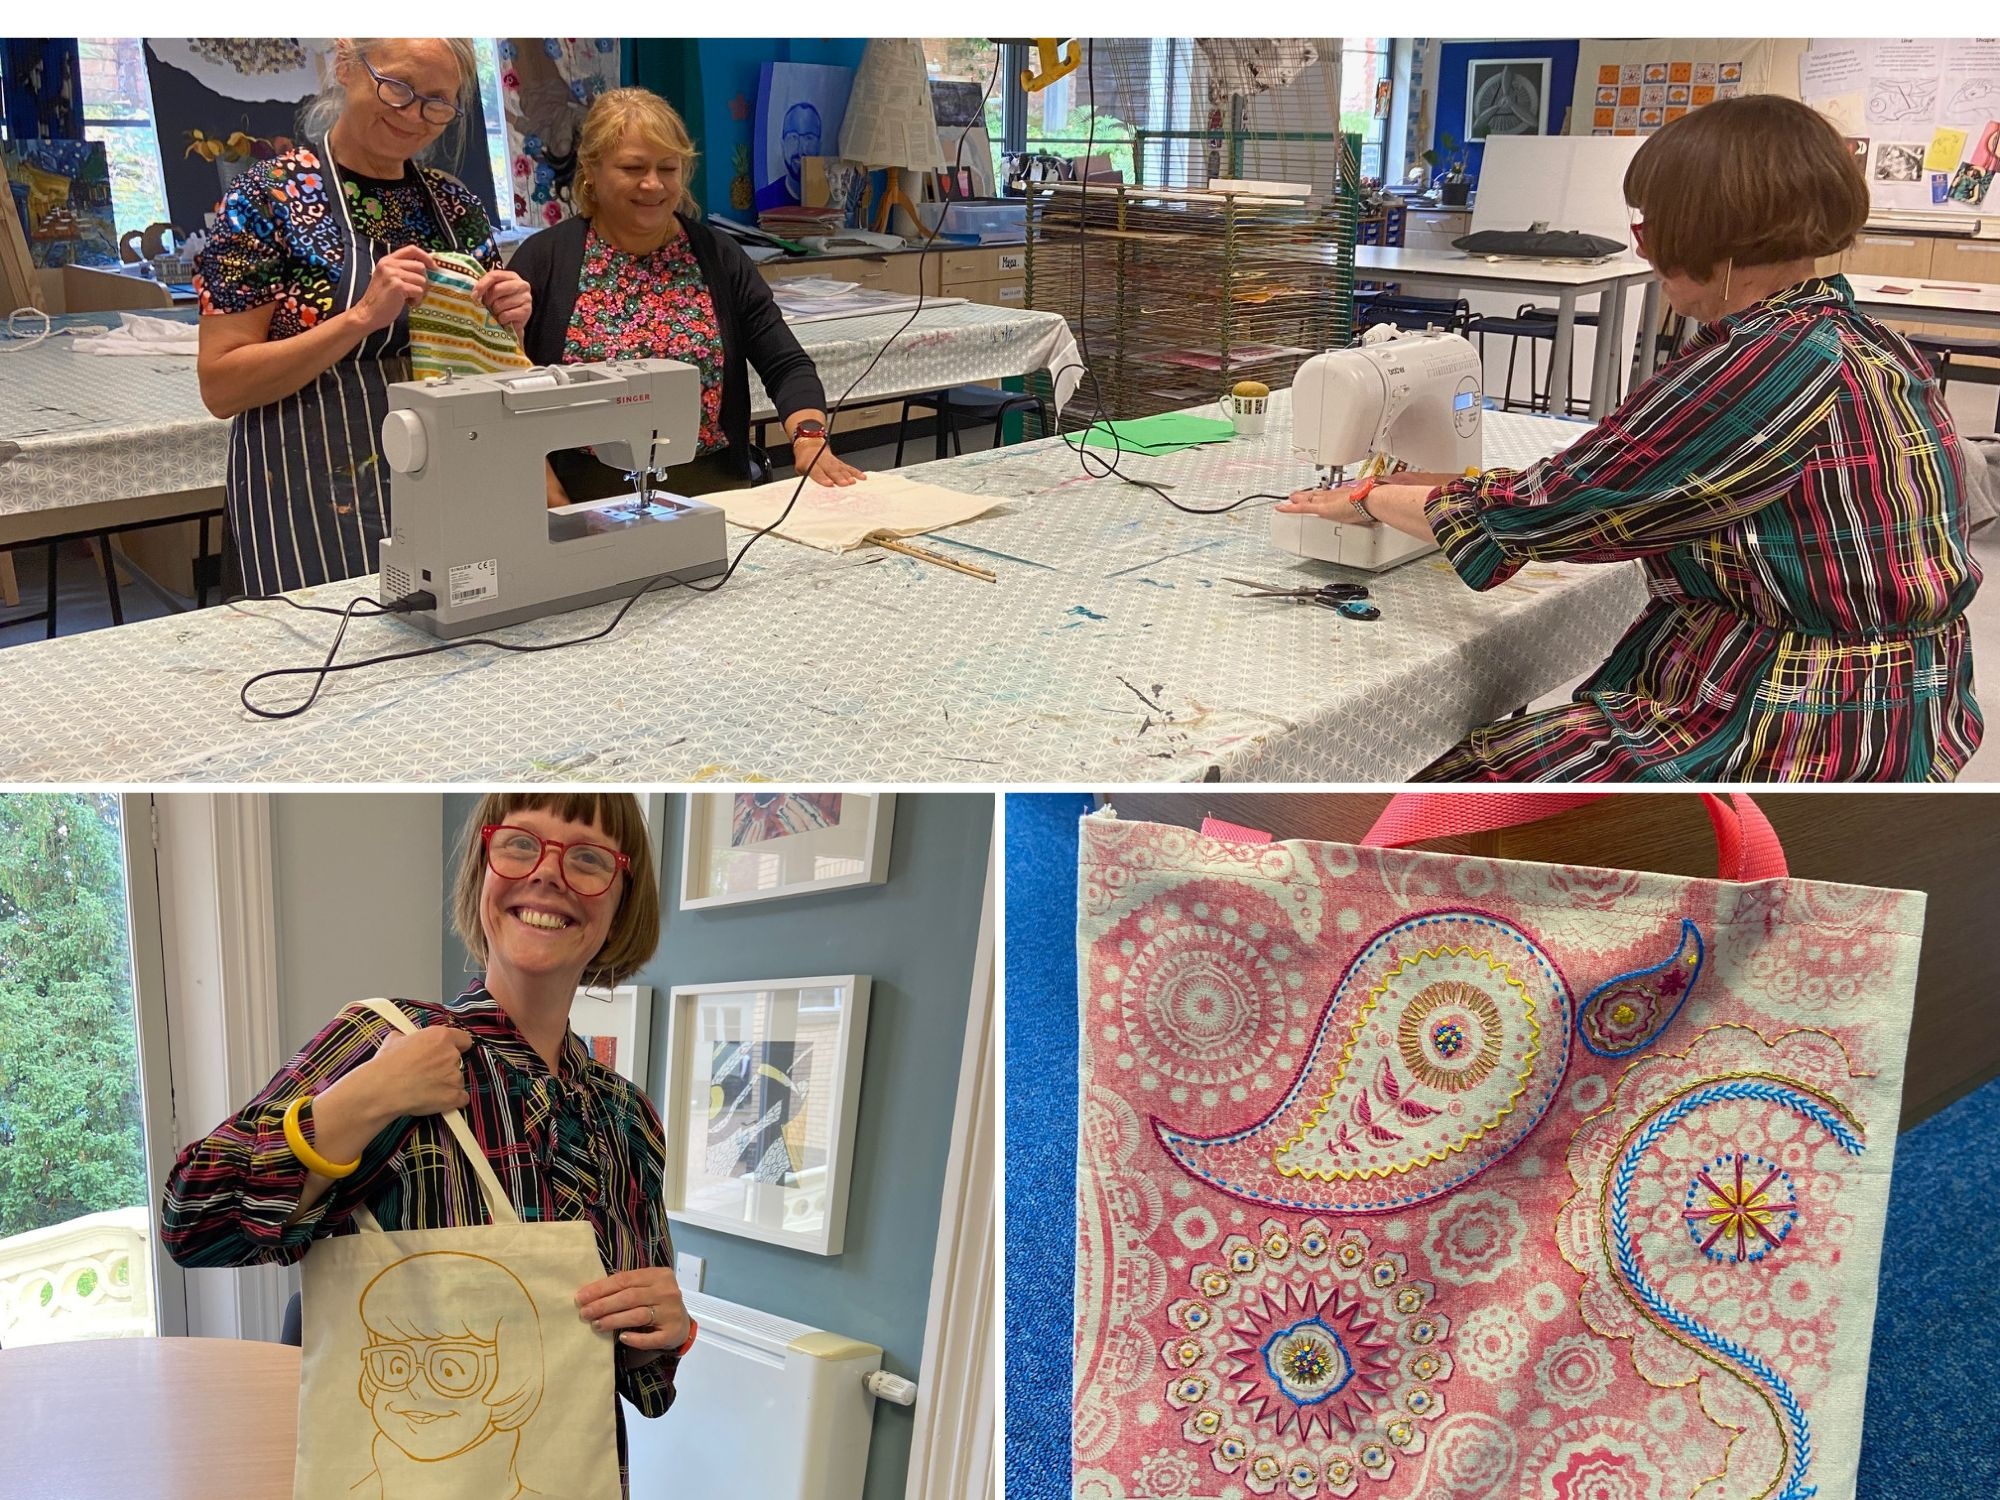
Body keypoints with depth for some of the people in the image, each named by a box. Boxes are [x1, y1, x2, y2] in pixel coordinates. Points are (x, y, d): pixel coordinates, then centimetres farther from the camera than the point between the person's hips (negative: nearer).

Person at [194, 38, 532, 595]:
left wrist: (506, 323, -8)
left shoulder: (456, 207, 6)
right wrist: (362, 318, -24)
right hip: (315, 510, -4)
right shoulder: (270, 196, -7)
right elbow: (220, 387, -13)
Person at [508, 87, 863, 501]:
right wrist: (550, 497, -12)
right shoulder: (545, 258, 4)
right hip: (586, 499, -2)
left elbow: (787, 367, 4)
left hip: (711, 490, 2)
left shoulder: (718, 257, 9)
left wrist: (809, 437, -16)